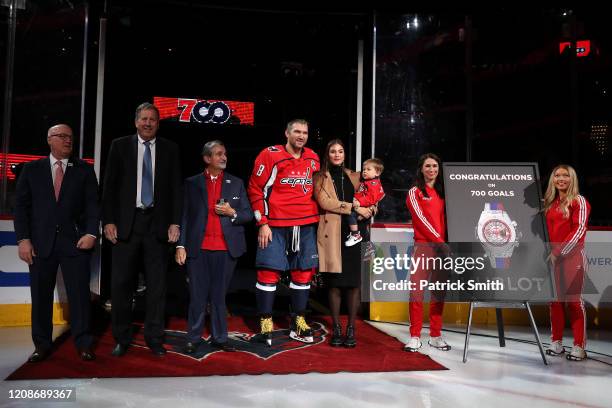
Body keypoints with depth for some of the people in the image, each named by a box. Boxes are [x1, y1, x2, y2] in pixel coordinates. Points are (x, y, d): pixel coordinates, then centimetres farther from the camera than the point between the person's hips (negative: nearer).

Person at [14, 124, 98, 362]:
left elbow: (92, 205, 2)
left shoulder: (84, 170, 8)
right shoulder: (32, 169, 10)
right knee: (41, 295, 7)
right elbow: (21, 206, 6)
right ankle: (42, 345, 20)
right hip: (41, 242, 1)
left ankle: (83, 344, 9)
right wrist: (23, 239, -4)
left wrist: (91, 233, -11)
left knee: (79, 293, -1)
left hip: (75, 241, -1)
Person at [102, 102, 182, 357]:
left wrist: (175, 222, -2)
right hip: (126, 222, 0)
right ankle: (122, 338, 16)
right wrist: (108, 221, -4)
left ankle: (154, 337, 15)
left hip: (157, 224, 0)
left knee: (157, 284, 4)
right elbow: (110, 186, 5)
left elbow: (176, 188, 6)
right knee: (121, 283, 2)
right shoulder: (120, 145, 7)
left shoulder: (170, 149, 8)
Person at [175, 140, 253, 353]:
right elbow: (185, 216, 6)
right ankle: (193, 338, 15)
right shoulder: (192, 183, 8)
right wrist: (181, 245, -1)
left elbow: (248, 215, 10)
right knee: (198, 295, 3)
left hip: (226, 248, 1)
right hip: (198, 248, -1)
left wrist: (232, 213, -9)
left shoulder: (236, 183, 10)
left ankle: (219, 337, 16)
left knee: (219, 295, 7)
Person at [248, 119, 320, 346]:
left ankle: (298, 323, 22)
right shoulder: (270, 155, -6)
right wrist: (263, 223, -10)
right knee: (269, 273, -2)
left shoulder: (313, 159, 10)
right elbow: (256, 189, -6)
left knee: (304, 274, 9)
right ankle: (265, 323, 11)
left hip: (305, 226, 5)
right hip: (274, 226, -5)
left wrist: (316, 218, 14)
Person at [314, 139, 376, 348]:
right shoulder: (320, 178, 8)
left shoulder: (355, 177, 19)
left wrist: (367, 209, 1)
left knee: (354, 283, -1)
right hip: (332, 235, -2)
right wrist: (354, 208, -13)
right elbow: (325, 202, -8)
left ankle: (351, 329, 10)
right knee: (334, 284, 0)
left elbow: (368, 202, 24)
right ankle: (336, 329, 11)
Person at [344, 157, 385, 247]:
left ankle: (356, 235, -19)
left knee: (351, 214, -26)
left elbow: (371, 198, -26)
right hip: (360, 204, 11)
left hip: (365, 207, -11)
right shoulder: (365, 182, 19)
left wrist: (360, 202, -35)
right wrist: (356, 198, 7)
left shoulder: (374, 184, -15)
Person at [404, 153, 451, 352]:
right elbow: (421, 218, -8)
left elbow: (446, 219, 15)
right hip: (423, 246, -4)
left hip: (443, 246, 4)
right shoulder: (415, 192, 4)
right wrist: (439, 240, -15)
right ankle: (415, 336, 0)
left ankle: (435, 335, 14)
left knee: (439, 291, 6)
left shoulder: (443, 192, 18)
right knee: (416, 290, -8)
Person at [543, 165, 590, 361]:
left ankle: (579, 346, 4)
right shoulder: (550, 203, 15)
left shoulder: (579, 201, -2)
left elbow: (579, 230, -11)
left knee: (574, 300, -4)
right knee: (555, 299, 7)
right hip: (553, 257, 5)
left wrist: (559, 252, -15)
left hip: (572, 256, -5)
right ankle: (556, 343, 16)